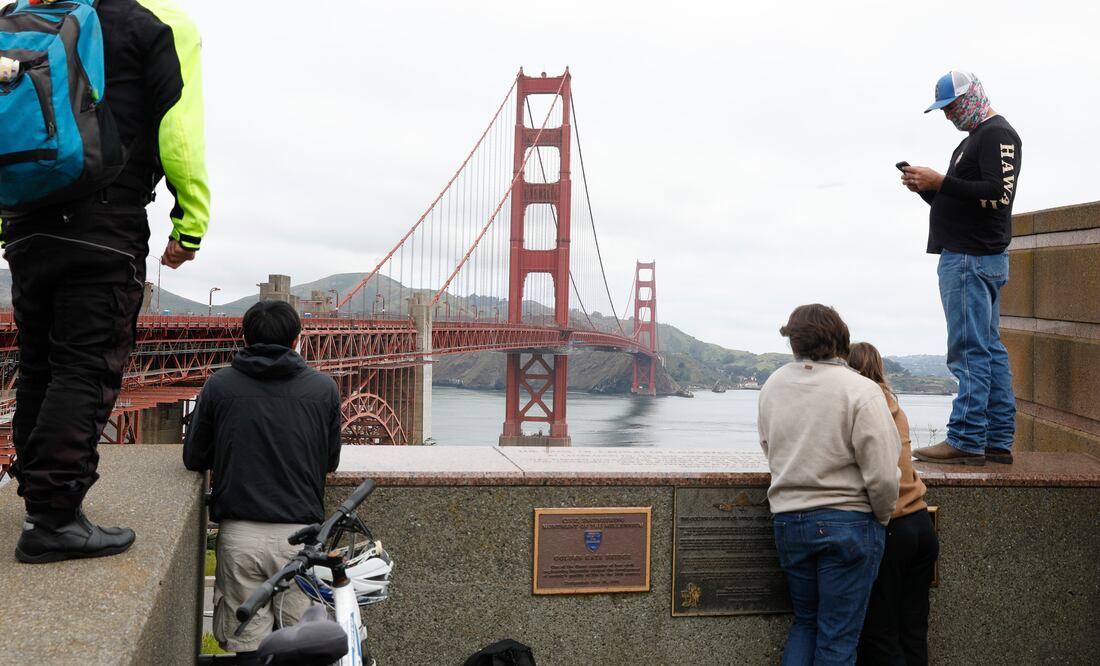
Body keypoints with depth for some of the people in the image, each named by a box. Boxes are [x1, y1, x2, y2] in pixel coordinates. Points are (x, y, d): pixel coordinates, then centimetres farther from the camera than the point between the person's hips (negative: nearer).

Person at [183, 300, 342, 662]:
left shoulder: (219, 385, 2)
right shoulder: (324, 388, 2)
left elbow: (194, 459, 8)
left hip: (239, 533, 0)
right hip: (299, 533, 0)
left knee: (249, 645, 7)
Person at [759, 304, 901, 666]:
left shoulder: (772, 386, 1)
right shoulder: (861, 390, -15)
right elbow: (883, 476, -17)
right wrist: (882, 516, 1)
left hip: (788, 521, 5)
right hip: (848, 524, -4)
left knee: (805, 621, 21)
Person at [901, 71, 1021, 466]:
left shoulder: (996, 134, -7)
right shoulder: (974, 139, 24)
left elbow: (998, 194, -19)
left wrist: (940, 182, -17)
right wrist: (926, 189, 8)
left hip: (972, 259, -10)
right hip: (973, 257, 10)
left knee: (970, 351, -12)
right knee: (990, 351, 9)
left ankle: (965, 441, -12)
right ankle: (998, 442, 12)